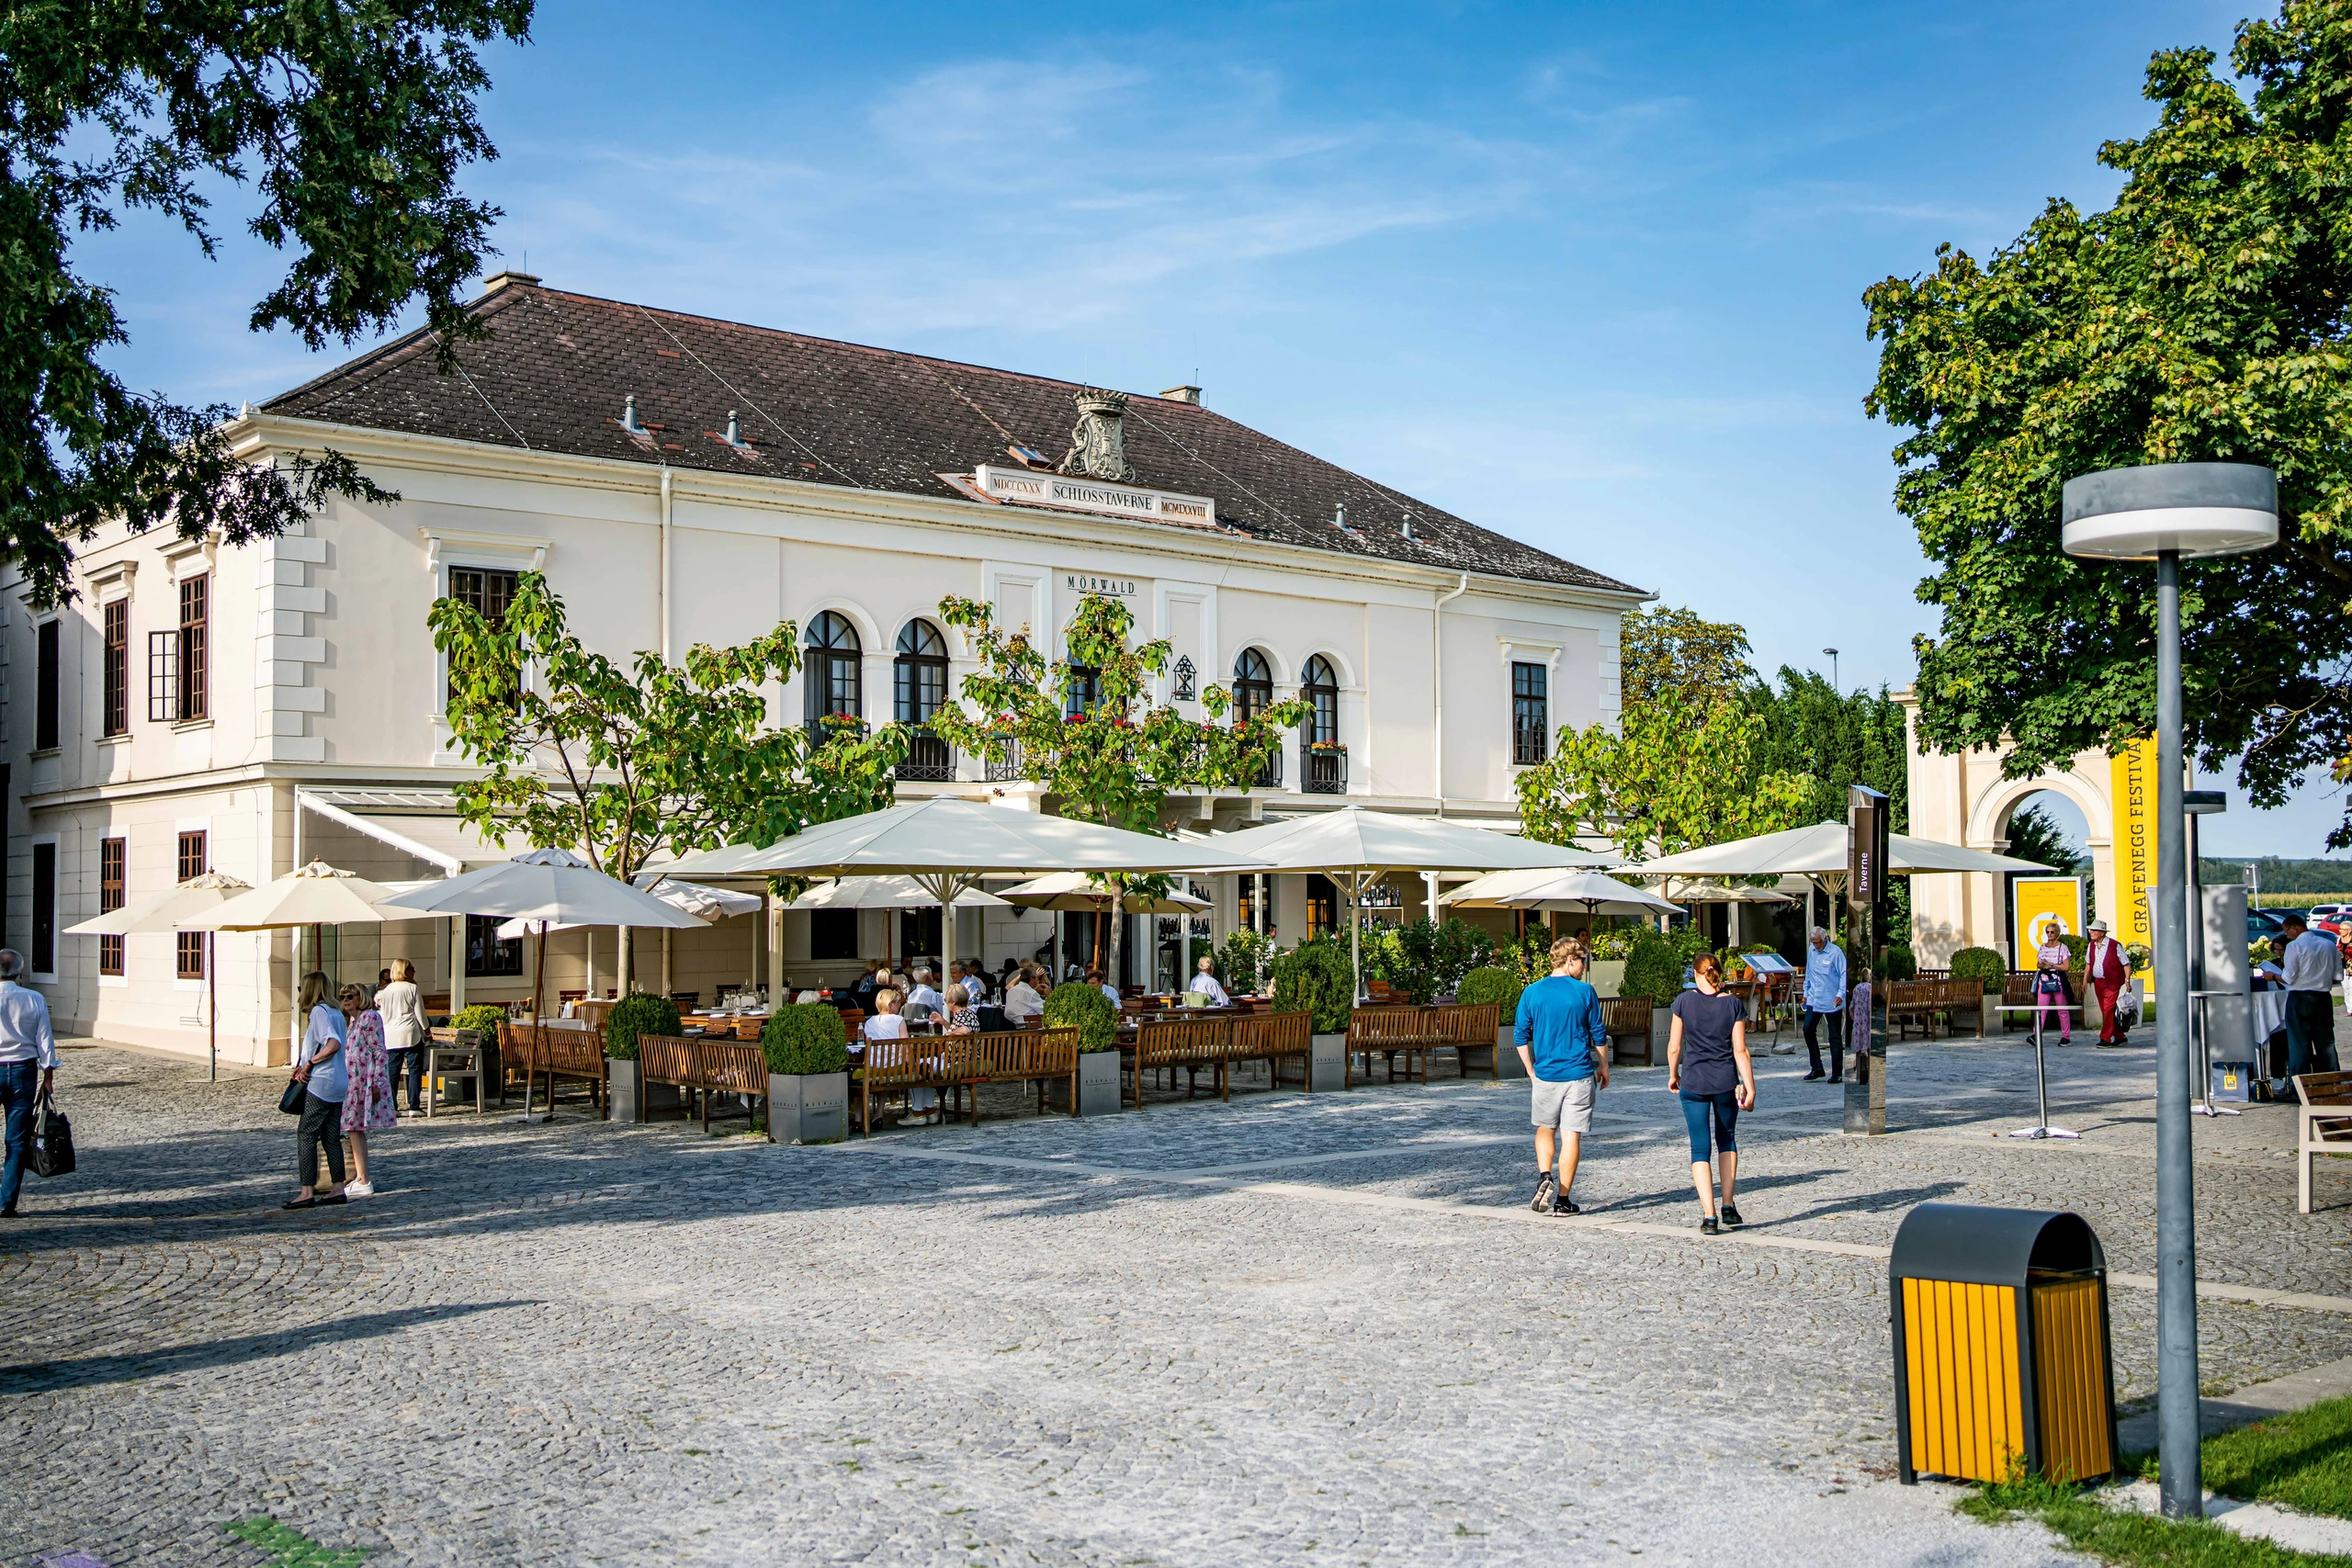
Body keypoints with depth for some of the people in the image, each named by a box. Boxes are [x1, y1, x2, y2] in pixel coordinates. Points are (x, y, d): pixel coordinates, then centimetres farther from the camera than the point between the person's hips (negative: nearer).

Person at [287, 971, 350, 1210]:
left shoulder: (318, 1011, -11)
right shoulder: (336, 1012, 16)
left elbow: (333, 1044, -24)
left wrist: (309, 1063, -15)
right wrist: (303, 1066, 7)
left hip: (321, 1083, -9)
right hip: (339, 1084, 9)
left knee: (306, 1136, -5)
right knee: (331, 1138, 12)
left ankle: (308, 1192, -7)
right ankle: (338, 1189, 13)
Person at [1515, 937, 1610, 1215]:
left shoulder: (1532, 992, 0)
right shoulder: (1585, 991, -5)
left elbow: (1520, 1035, 3)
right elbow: (1599, 1034, 1)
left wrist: (1530, 1069, 14)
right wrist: (1603, 1067, 14)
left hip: (1545, 1075, 2)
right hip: (1579, 1075, -2)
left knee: (1545, 1129, 19)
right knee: (1571, 1135, 3)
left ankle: (1544, 1177, -3)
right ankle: (1562, 1200, 5)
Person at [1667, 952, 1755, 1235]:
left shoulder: (1684, 1001, -4)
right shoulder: (1734, 1004, -3)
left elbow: (1674, 1047, -1)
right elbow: (1740, 1050, -4)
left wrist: (1673, 1075, 16)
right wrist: (1749, 1088, 0)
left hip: (1693, 1083, -1)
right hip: (1725, 1081, 1)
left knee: (1700, 1147, 3)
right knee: (1727, 1139, 21)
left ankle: (1709, 1216, -6)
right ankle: (1728, 1206, 18)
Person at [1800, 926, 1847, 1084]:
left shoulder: (1836, 952, -11)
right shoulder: (1811, 950, 8)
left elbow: (1844, 974, -12)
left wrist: (1841, 994, -21)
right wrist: (1806, 992, 19)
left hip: (1832, 1001, -5)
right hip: (1814, 999, 5)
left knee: (1835, 1036, 1)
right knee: (1808, 1029, -6)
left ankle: (1837, 1073, 8)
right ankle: (1816, 1068, 6)